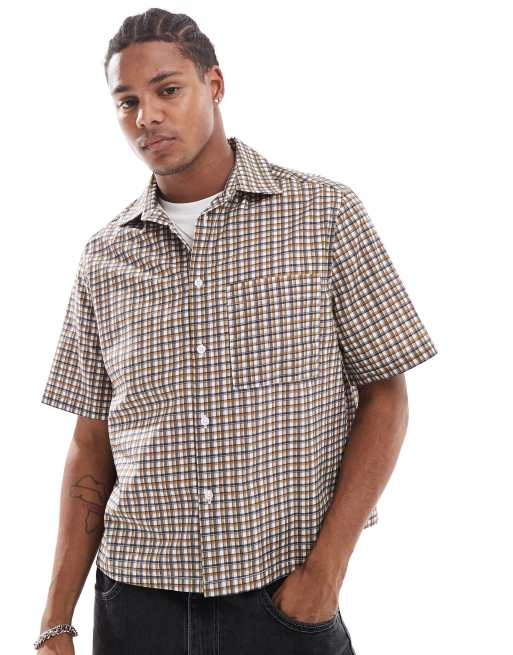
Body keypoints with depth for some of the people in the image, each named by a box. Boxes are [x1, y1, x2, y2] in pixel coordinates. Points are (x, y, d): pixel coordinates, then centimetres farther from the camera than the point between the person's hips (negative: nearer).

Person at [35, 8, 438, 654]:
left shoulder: (325, 214, -4)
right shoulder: (104, 258, 4)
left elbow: (385, 394, -3)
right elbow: (92, 448, 7)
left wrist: (326, 566, -11)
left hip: (284, 599, -2)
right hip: (136, 600, 3)